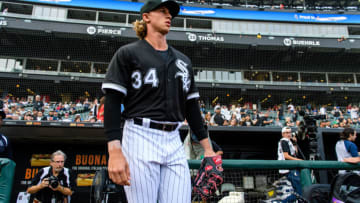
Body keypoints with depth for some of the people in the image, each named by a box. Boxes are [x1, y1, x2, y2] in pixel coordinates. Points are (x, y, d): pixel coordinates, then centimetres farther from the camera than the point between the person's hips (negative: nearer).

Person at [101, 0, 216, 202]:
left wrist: (208, 148, 12)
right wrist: (115, 151, -16)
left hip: (175, 142, 5)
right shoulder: (128, 53, 4)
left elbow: (192, 106, 18)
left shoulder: (183, 60, 19)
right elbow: (112, 102, -5)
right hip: (140, 138, -4)